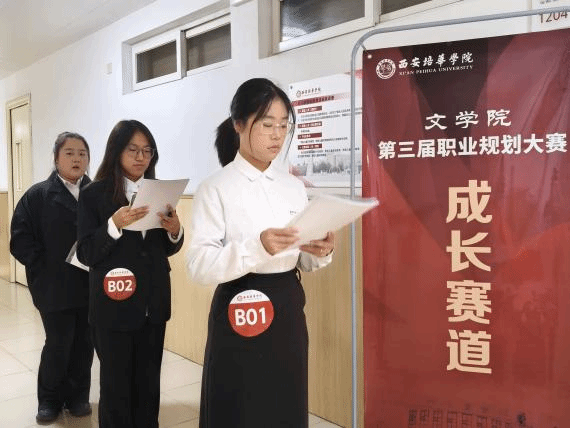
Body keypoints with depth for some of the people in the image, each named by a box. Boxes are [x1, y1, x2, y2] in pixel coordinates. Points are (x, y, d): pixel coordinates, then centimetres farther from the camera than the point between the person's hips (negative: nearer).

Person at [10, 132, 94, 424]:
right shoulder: (38, 195, 0)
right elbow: (20, 240, -4)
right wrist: (44, 267, -10)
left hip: (91, 285, 2)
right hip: (55, 287, -2)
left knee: (84, 345, 11)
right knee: (58, 345, 6)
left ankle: (78, 396, 31)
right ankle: (50, 399, 29)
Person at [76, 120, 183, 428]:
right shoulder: (94, 194, -6)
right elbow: (86, 254, -10)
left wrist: (175, 231, -11)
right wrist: (115, 225, -25)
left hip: (154, 303, 4)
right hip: (114, 306, -3)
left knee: (149, 382, 13)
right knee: (116, 384, 7)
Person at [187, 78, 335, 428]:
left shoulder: (294, 187, 7)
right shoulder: (216, 189, -9)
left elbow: (302, 262, 11)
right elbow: (200, 265, -16)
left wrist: (321, 252, -11)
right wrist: (257, 247, -30)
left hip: (288, 311, 5)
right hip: (238, 313, -4)